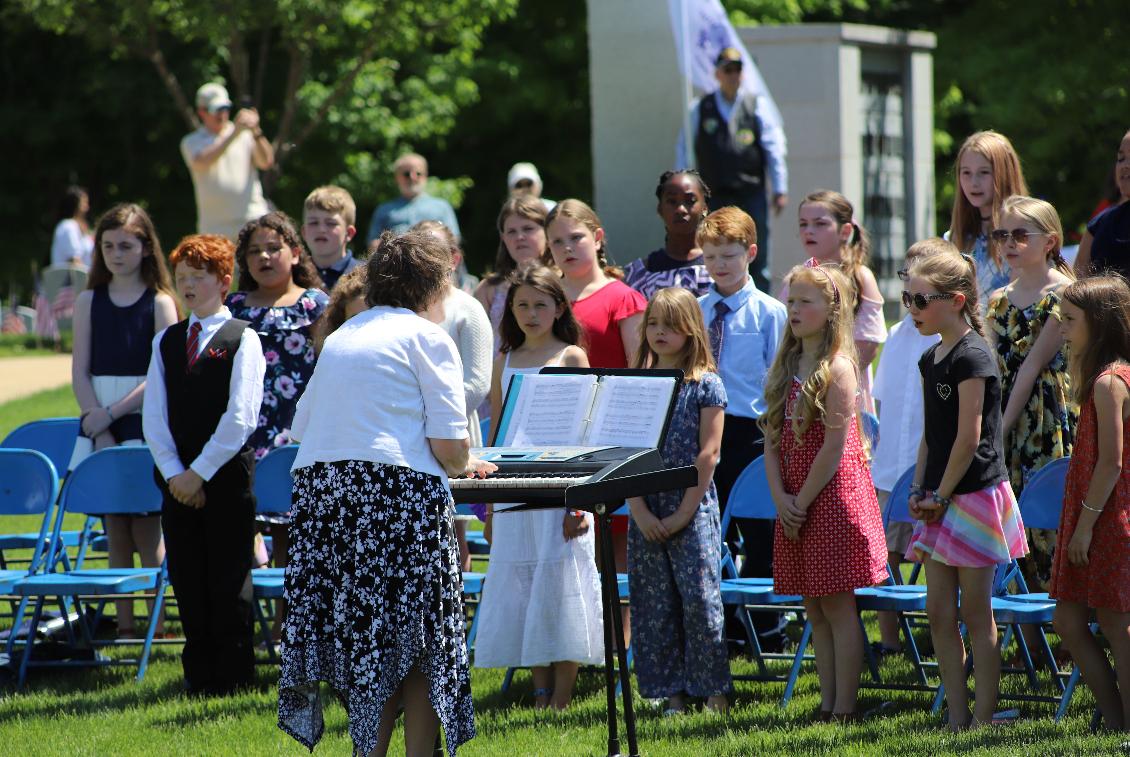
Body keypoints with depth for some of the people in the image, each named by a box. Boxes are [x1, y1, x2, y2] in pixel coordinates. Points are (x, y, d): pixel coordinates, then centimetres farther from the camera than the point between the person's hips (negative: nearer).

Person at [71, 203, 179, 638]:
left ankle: (158, 623, -1)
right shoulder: (90, 301, 9)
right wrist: (99, 430, -8)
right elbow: (80, 372, 4)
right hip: (99, 424, 4)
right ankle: (124, 624, 9)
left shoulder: (160, 303, -2)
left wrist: (112, 413, -14)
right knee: (115, 529, 5)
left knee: (146, 529, -5)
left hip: (145, 420, -4)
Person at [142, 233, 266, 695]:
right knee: (188, 583, 6)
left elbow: (240, 418, -10)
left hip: (227, 478, -5)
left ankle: (234, 675, 5)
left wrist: (200, 472, -13)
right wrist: (174, 473, -6)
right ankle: (199, 674, 13)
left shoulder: (242, 339, -3)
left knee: (229, 584, -2)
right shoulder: (166, 341, 12)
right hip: (178, 480, 5)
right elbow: (154, 416, 7)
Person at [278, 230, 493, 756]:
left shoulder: (340, 337, 21)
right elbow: (448, 443, -9)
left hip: (319, 486, 6)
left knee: (357, 635, 11)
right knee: (416, 639, 1)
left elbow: (302, 424, 24)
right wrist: (462, 467, 13)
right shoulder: (427, 337, 0)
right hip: (398, 492, -6)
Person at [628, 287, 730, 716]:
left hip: (693, 508, -4)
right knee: (653, 604, 3)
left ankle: (713, 692, -1)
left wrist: (683, 513, -11)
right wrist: (639, 511, -6)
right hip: (646, 513, 4)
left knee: (699, 598, -8)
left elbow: (708, 453, -6)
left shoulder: (706, 385, -1)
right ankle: (671, 695, 8)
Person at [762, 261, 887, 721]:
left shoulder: (838, 369, -11)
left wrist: (802, 502, -13)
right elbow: (772, 441, 9)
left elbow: (834, 448, -15)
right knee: (814, 611, 10)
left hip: (832, 496, -7)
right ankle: (827, 705, 14)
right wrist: (780, 498, -3)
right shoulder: (785, 368, 12)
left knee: (838, 606, -4)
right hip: (794, 504, 7)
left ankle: (844, 708, -1)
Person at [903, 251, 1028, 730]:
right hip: (939, 499, 8)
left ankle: (984, 719, 4)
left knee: (976, 614, -2)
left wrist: (941, 495, -11)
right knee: (939, 613, 6)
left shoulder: (972, 357, -14)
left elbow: (969, 438, -16)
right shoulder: (931, 359, 13)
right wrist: (919, 490, 8)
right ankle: (957, 719, 12)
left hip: (974, 493, -8)